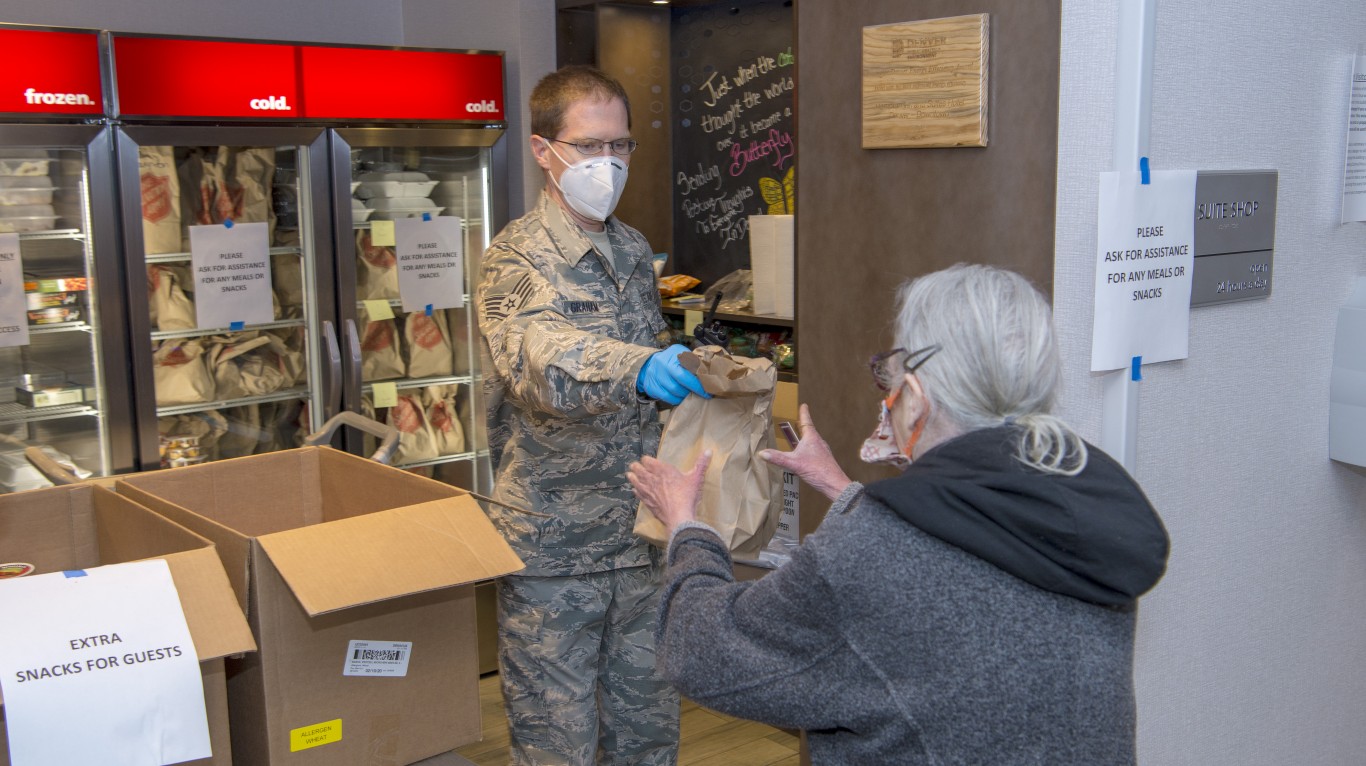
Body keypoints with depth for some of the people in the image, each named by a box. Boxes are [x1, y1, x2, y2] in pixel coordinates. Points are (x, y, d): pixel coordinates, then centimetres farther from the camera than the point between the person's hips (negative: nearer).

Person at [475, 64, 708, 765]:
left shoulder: (635, 250, 10)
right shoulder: (517, 257, -11)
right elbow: (538, 359, -33)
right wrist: (637, 367, -49)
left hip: (640, 537, 6)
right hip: (553, 548, -6)